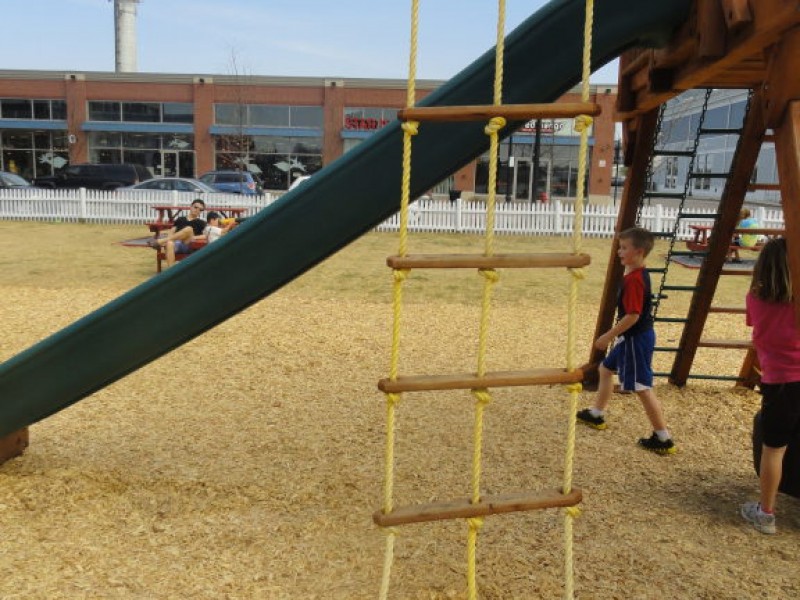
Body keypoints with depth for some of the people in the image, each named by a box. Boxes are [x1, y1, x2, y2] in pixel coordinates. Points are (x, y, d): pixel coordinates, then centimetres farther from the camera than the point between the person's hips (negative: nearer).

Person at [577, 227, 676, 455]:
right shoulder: (638, 274, 7)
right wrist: (615, 335, 23)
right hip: (631, 337, 11)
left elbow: (633, 315, -28)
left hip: (636, 339, -11)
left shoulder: (634, 279, -24)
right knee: (606, 368, 22)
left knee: (643, 387, -4)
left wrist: (608, 336, -20)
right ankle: (596, 415, 37)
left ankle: (663, 439, 5)